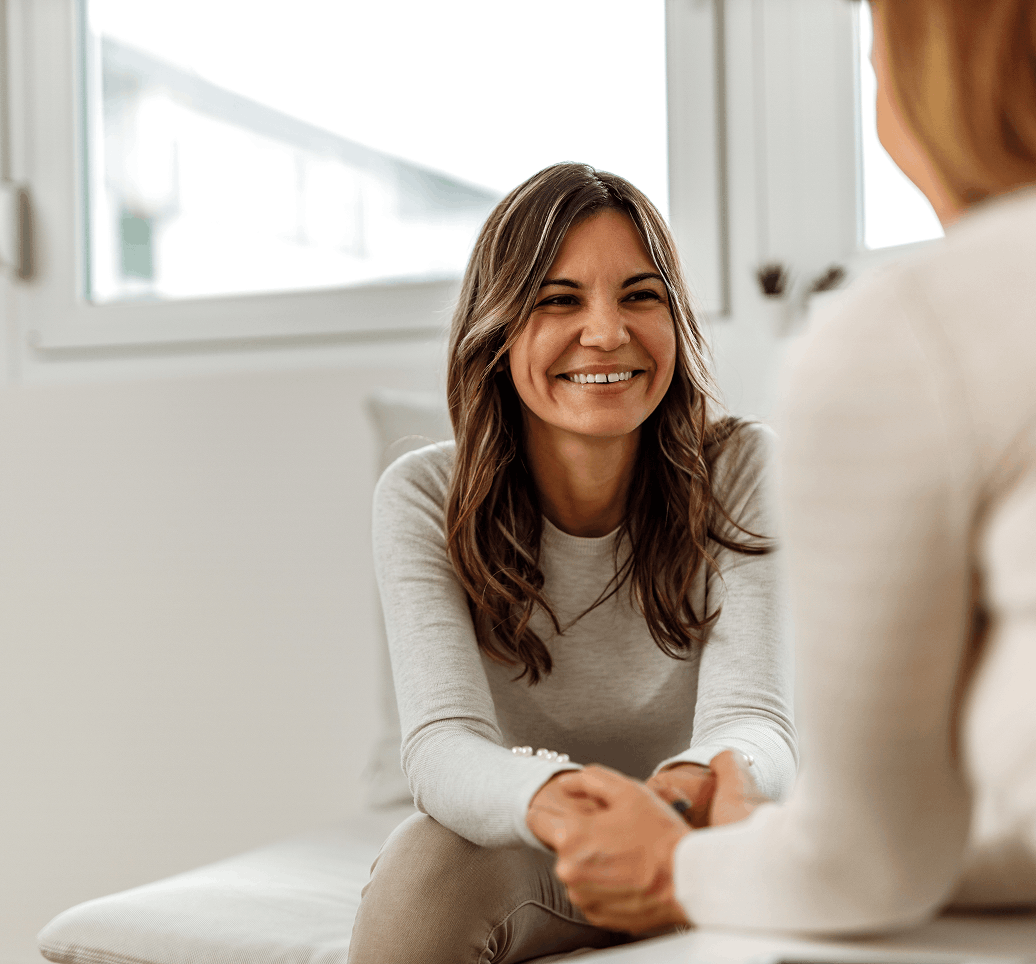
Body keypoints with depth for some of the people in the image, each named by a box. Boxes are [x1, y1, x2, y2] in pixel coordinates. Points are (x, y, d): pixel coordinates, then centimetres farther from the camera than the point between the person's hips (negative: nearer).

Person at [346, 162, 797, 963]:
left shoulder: (740, 474, -14)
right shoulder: (425, 500, -15)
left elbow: (755, 720, -25)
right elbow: (442, 742, -28)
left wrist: (704, 780, -52)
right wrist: (548, 798, -54)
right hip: (514, 867, -1)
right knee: (426, 861, -34)